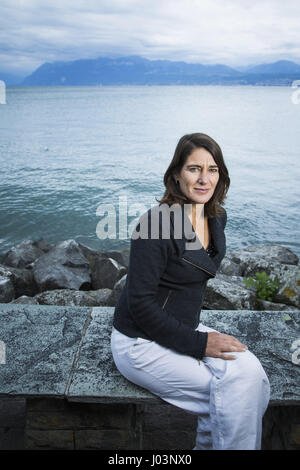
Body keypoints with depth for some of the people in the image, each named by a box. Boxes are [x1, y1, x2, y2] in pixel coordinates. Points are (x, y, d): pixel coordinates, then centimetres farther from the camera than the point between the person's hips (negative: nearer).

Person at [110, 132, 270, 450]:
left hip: (186, 329, 7)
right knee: (237, 387, -18)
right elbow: (140, 304, -21)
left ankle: (209, 444, 6)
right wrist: (198, 343, -19)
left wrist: (199, 332, 10)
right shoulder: (156, 222, -23)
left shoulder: (217, 218, 2)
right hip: (142, 342, -7)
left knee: (252, 371, -14)